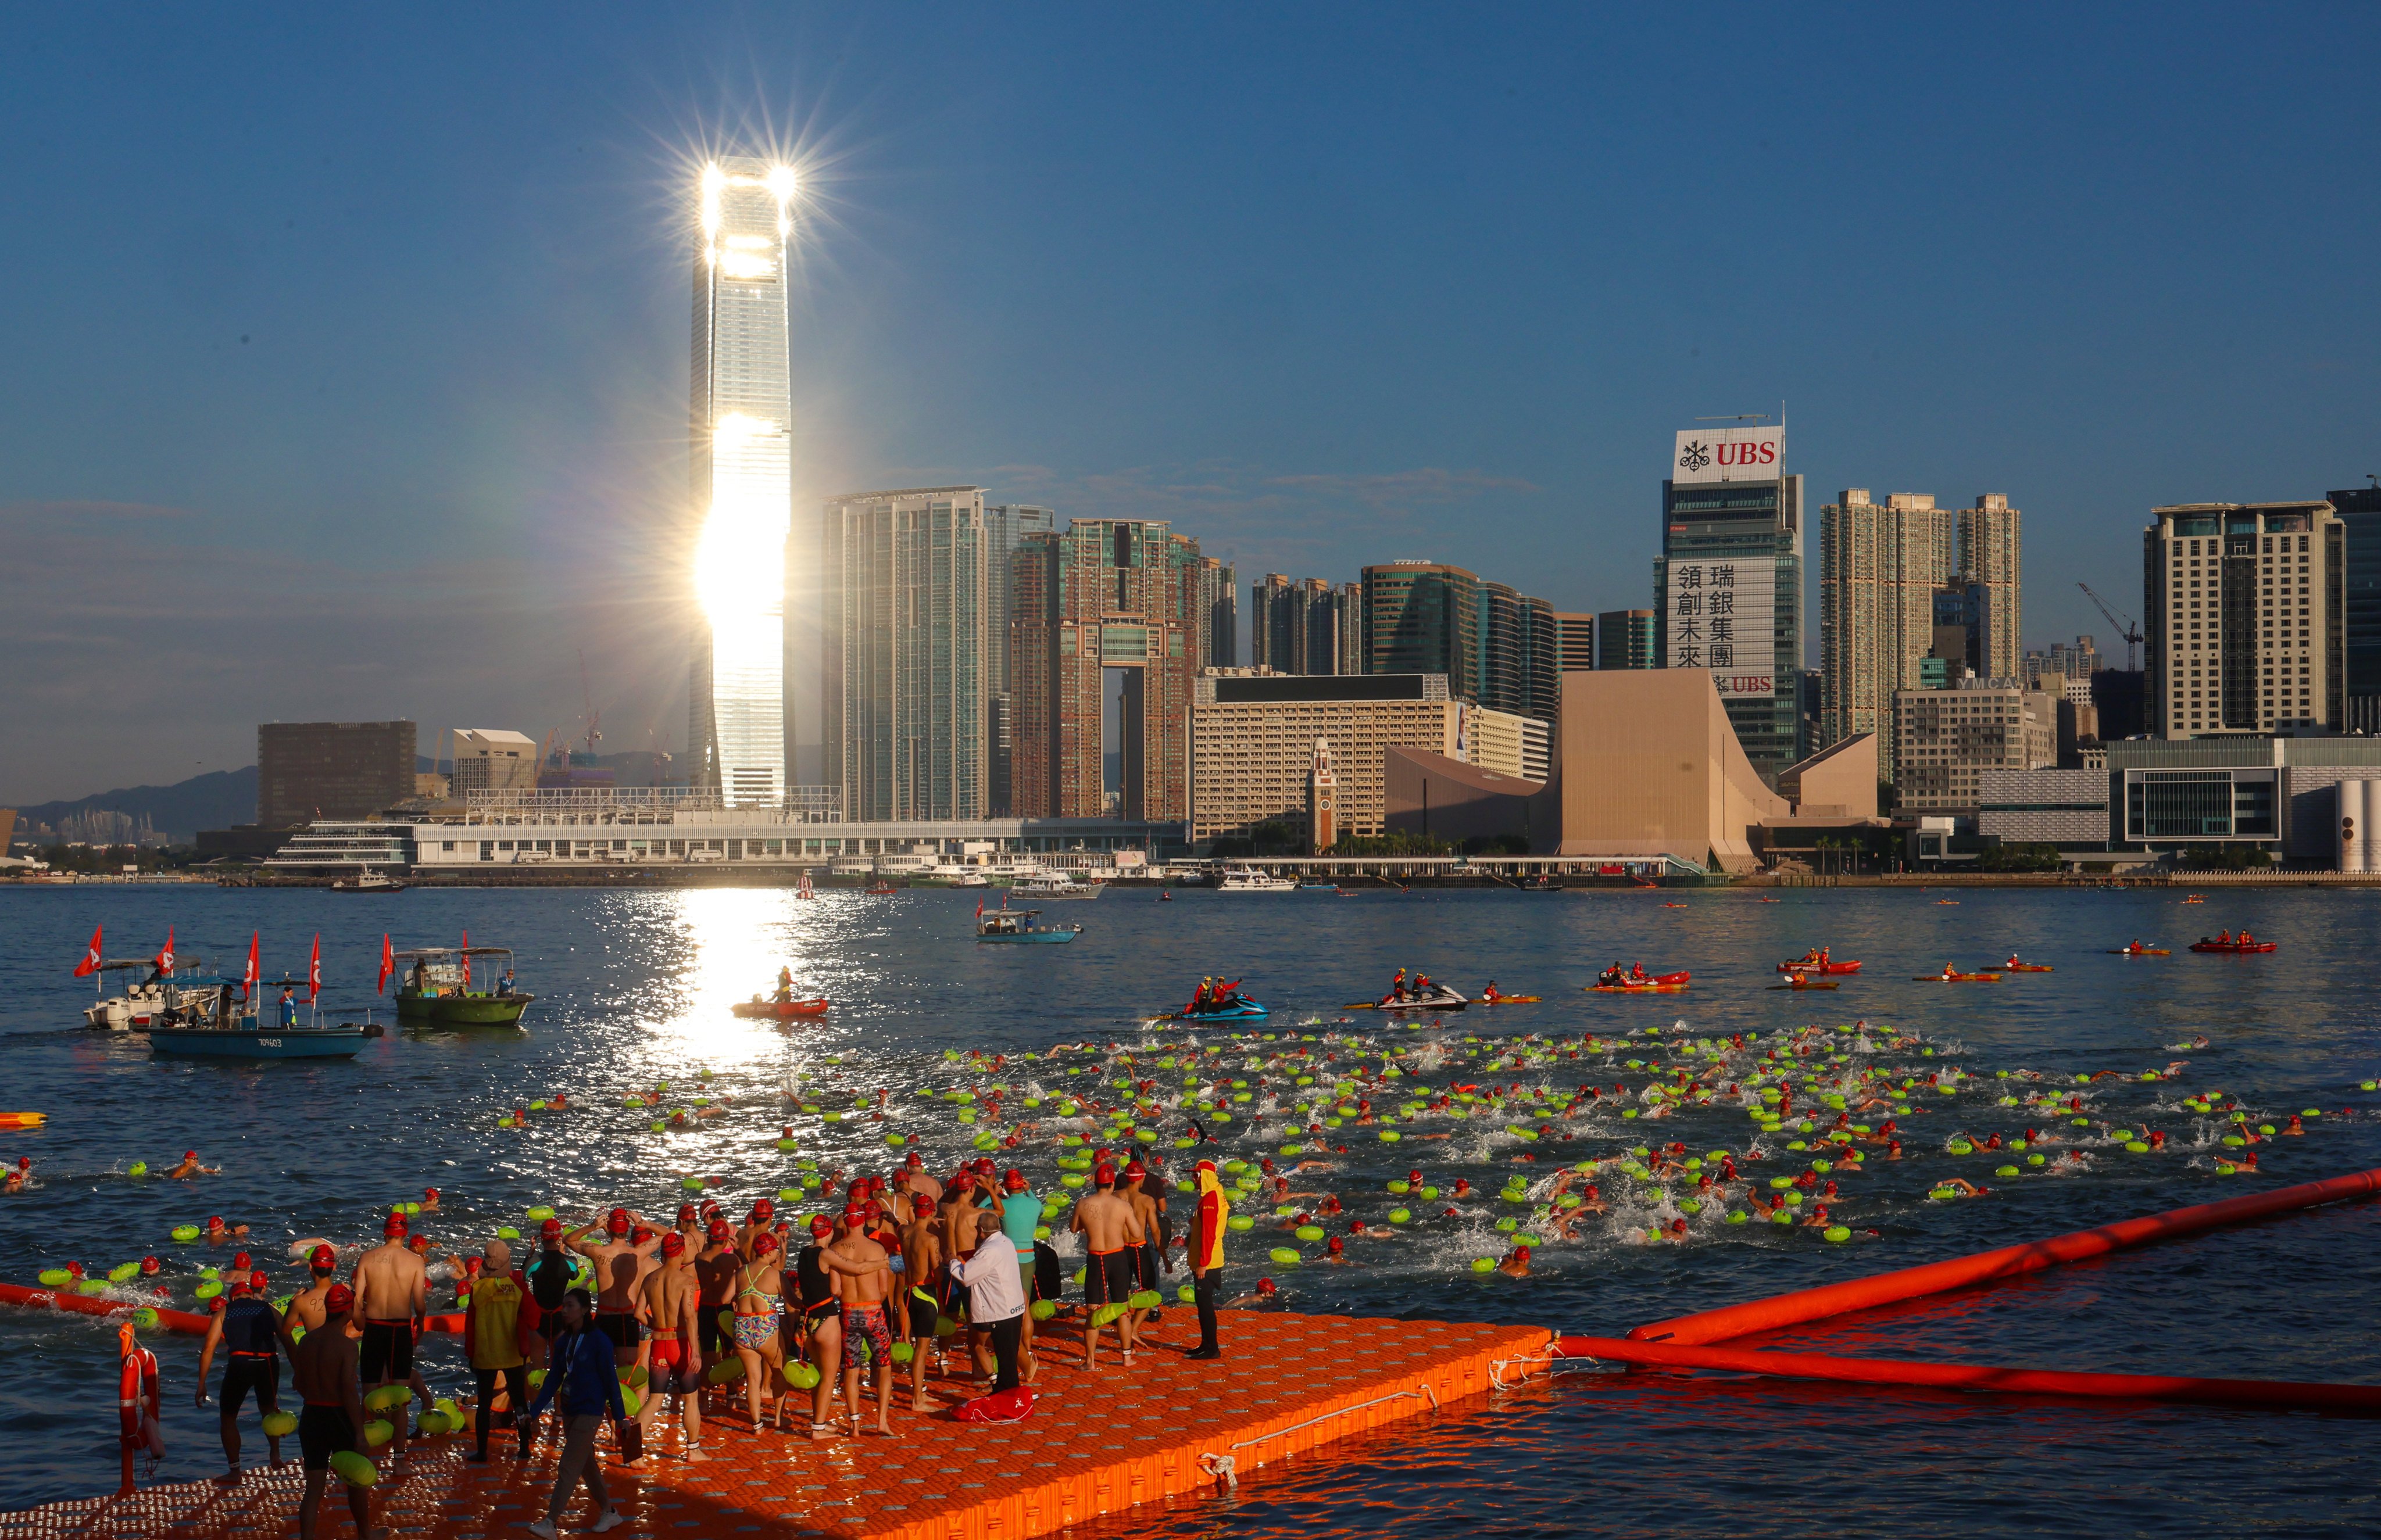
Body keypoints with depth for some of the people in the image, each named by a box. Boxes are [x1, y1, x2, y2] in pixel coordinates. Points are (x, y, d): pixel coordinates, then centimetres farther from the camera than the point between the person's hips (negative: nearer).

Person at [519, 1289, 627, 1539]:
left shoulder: (599, 1341, -13)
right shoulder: (563, 1342, 5)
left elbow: (610, 1379, -10)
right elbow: (553, 1380, 9)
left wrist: (619, 1416, -8)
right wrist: (534, 1412, 5)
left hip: (590, 1413, -7)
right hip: (569, 1412, 7)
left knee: (568, 1468, -10)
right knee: (587, 1466, 16)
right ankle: (609, 1512, 30)